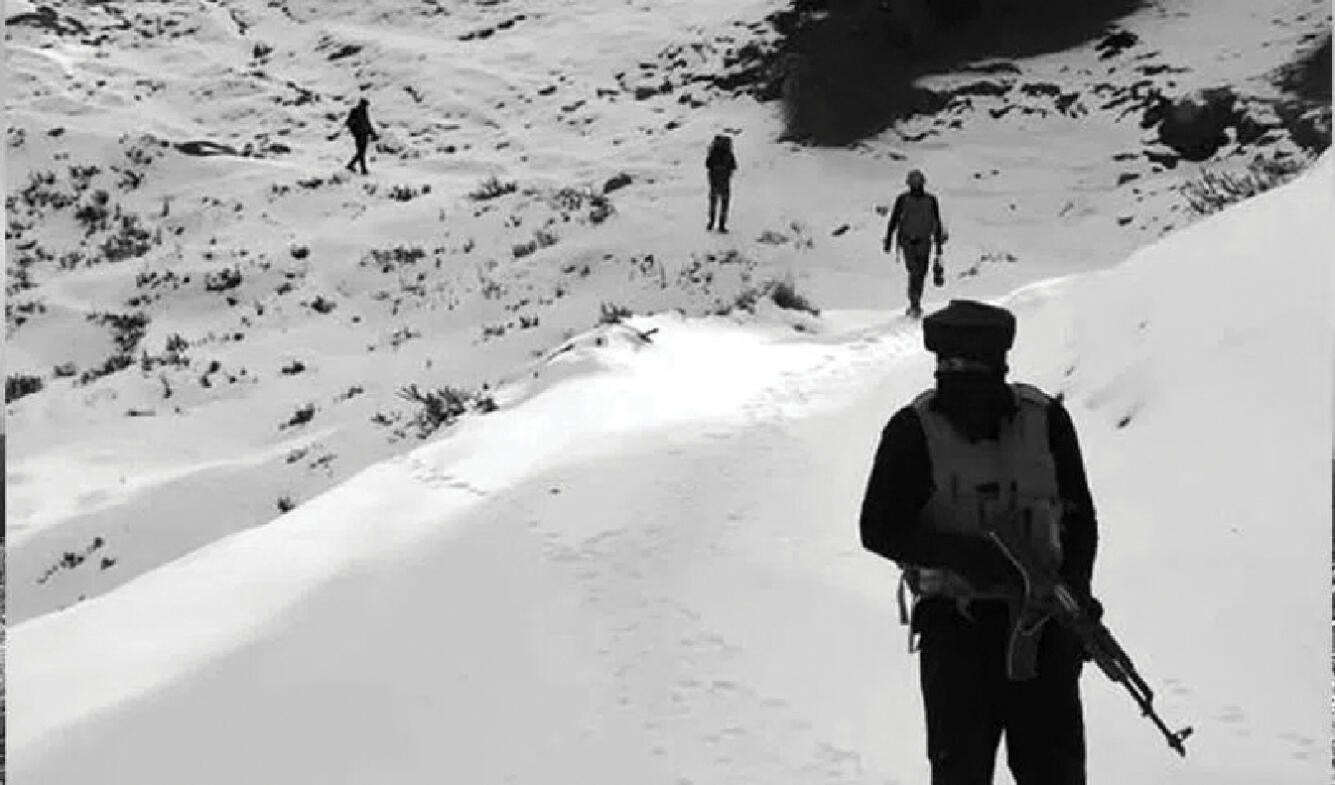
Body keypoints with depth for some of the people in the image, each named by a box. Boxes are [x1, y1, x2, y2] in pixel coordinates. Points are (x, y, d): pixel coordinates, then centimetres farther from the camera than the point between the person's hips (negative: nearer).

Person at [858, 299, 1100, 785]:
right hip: (955, 622, -2)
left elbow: (1080, 517, 10)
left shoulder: (1046, 420, 1)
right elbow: (879, 528, -7)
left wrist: (1075, 590, -6)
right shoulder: (913, 432, -6)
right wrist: (959, 553, -21)